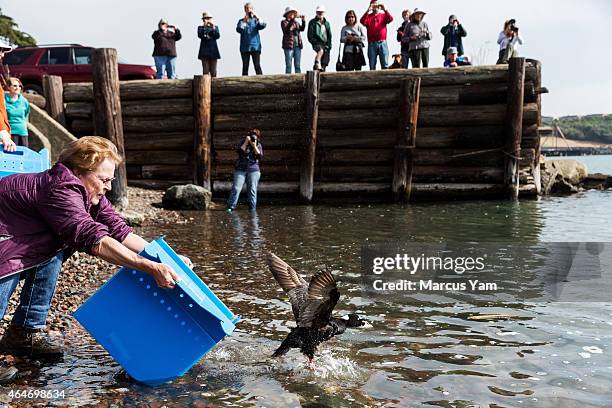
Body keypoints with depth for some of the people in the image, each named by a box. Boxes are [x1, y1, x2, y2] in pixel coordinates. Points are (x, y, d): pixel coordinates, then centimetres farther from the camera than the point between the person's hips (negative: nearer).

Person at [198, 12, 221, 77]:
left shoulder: (215, 27, 12)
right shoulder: (200, 27, 9)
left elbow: (218, 36, -4)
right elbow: (200, 35, -9)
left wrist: (213, 27, -11)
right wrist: (205, 27, -14)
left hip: (213, 51, 1)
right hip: (204, 52, -1)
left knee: (213, 70, 1)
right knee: (205, 70, -4)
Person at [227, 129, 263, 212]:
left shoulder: (258, 145, 9)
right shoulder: (242, 142, 5)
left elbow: (260, 156, -5)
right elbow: (239, 151, -11)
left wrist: (254, 146, -11)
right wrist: (246, 142, -13)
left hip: (253, 170, 1)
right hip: (240, 169, -1)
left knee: (252, 190, 0)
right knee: (236, 188, -9)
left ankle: (252, 209, 6)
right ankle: (231, 207, -6)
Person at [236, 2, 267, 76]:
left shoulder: (255, 20, 10)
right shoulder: (241, 21, 10)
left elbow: (263, 26, -9)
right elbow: (239, 30, -8)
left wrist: (256, 16, -17)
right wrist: (244, 21, -16)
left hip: (255, 47, -1)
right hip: (245, 48, 1)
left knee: (257, 66, -7)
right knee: (245, 67, 2)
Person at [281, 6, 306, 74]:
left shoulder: (296, 22, 17)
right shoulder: (284, 22, 2)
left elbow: (302, 29, 1)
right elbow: (286, 29, -19)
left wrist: (303, 21, -15)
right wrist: (292, 19, -27)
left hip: (298, 45, 5)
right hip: (289, 45, -5)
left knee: (298, 65, 4)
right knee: (288, 65, -6)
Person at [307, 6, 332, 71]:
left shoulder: (327, 23, 19)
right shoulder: (312, 22, 6)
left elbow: (329, 36, 19)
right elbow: (310, 36, 0)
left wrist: (328, 45, 4)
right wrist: (316, 43, -11)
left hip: (326, 45, 4)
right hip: (317, 44, -4)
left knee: (324, 63, -4)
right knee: (321, 50, -38)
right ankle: (317, 65, -42)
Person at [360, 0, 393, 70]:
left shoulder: (384, 15, 14)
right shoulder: (368, 16, 11)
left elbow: (391, 19, -6)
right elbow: (362, 21, -9)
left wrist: (385, 9, -17)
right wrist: (368, 10, -18)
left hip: (382, 43, 0)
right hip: (372, 44, 0)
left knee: (385, 65, -4)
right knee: (372, 66, 0)